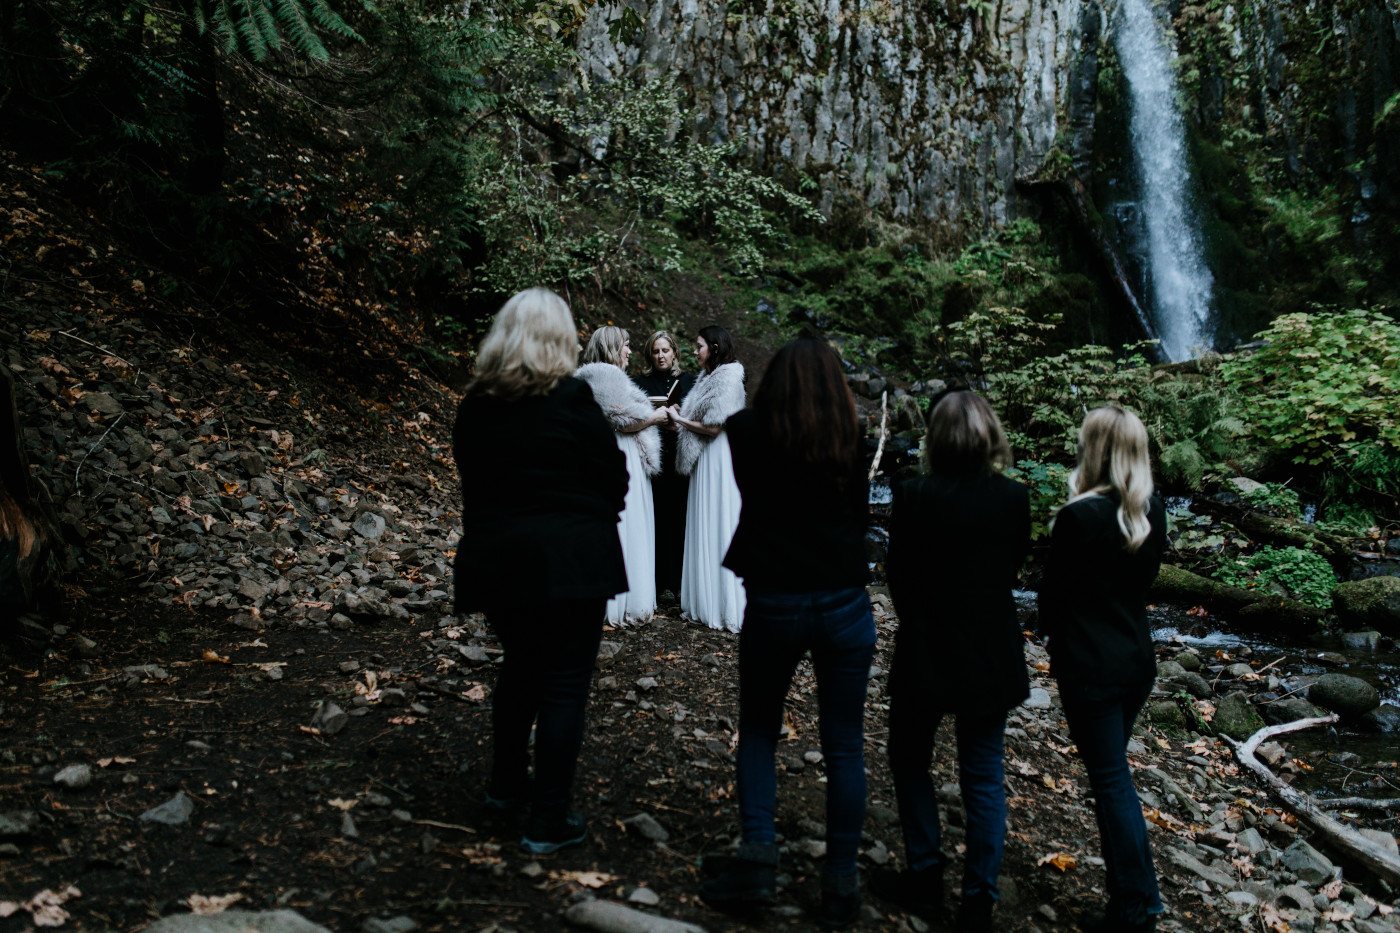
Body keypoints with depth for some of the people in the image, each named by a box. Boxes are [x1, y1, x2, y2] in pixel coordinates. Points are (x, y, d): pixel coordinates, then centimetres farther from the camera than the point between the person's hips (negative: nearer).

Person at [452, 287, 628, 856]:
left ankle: (507, 786, 37)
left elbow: (473, 478, 9)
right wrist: (592, 519, 13)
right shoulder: (570, 398, -13)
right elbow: (613, 476, -6)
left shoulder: (475, 404, 2)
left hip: (495, 560, 6)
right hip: (569, 562, -5)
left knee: (520, 666, 23)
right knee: (564, 684, 4)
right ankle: (548, 821, 9)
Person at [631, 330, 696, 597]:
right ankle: (660, 582, 0)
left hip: (682, 459, 1)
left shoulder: (690, 381, 12)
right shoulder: (639, 382, 11)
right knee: (657, 518, -5)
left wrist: (680, 426, -10)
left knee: (682, 517, -3)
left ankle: (682, 582, 3)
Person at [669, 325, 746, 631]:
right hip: (706, 460, 10)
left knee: (718, 530, -4)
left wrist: (679, 419, -8)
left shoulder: (727, 377, -13)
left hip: (718, 460, -10)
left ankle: (726, 607, 4)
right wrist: (682, 419, 5)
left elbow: (713, 428, -18)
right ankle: (705, 603, 18)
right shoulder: (709, 377, 16)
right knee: (705, 531, 11)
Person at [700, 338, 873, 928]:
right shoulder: (852, 443, -4)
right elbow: (861, 516, 6)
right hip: (844, 607, 1)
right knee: (844, 747, 11)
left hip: (772, 606, 0)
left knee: (757, 731, 19)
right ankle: (840, 884, 17)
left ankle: (759, 857, 9)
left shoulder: (748, 434, -7)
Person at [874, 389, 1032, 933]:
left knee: (910, 762, 18)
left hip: (925, 654, -3)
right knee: (983, 776, 13)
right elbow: (1014, 565, 4)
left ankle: (925, 880, 24)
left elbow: (898, 577, -7)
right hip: (992, 658, 3)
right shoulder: (1013, 498, -8)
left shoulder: (913, 497, -16)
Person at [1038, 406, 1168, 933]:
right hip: (1137, 660, 7)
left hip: (1089, 666, -7)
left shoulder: (1079, 517, -20)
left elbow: (1053, 589, -10)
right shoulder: (1152, 513, 0)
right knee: (1113, 773, 20)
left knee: (1111, 780, 1)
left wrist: (1052, 633, 8)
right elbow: (1145, 578, 10)